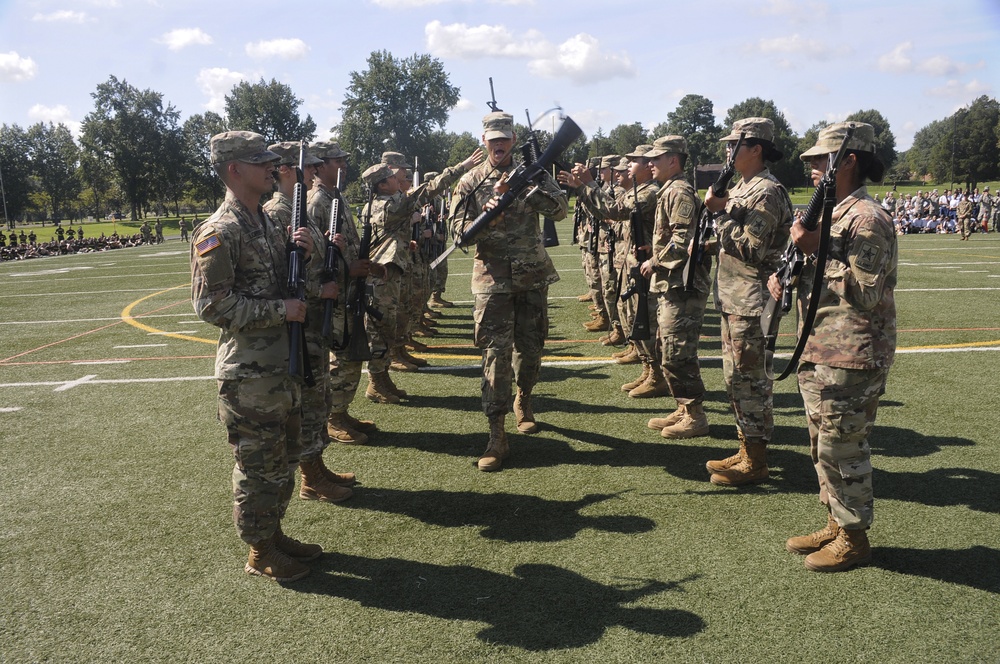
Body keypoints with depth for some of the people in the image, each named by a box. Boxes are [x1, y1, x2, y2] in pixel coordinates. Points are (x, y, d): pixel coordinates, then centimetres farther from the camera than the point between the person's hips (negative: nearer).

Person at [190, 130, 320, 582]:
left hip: (283, 365, 9)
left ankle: (274, 533, 35)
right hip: (249, 375, -9)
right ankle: (260, 553, 20)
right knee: (257, 464, 4)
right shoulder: (219, 233, -15)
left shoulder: (266, 222, 13)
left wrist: (303, 255, 0)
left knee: (283, 459, 19)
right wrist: (281, 309, -19)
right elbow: (211, 304, -20)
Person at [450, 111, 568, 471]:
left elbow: (560, 208, -6)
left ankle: (523, 401, 40)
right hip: (493, 278, -2)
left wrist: (526, 189, -20)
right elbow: (459, 230, -2)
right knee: (496, 352, -8)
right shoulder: (471, 181, 3)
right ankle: (497, 436, -6)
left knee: (530, 346, 12)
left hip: (533, 275, 2)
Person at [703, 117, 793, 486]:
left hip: (751, 302, -10)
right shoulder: (741, 186, 16)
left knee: (749, 378, -4)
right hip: (732, 298, 10)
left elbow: (751, 249, -21)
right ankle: (747, 449, 25)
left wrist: (720, 212, -19)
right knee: (736, 376, 15)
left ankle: (755, 461, 6)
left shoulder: (766, 192, -14)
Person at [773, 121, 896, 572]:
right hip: (819, 353, 10)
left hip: (851, 359, -10)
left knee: (842, 448, 0)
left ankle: (854, 538, 16)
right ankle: (836, 524, 31)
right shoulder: (832, 214, 16)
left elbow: (864, 292, -21)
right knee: (823, 446, 17)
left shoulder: (867, 219, -15)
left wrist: (816, 250, -21)